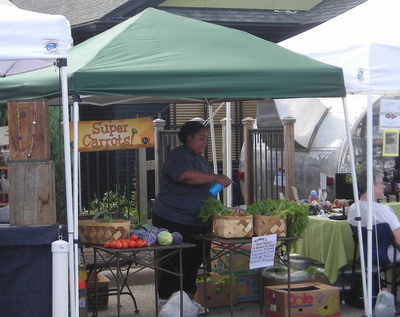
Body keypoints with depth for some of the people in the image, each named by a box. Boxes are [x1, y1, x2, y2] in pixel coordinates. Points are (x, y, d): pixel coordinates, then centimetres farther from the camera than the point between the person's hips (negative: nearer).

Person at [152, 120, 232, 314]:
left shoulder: (200, 159, 19)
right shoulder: (178, 156, -12)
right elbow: (186, 176, -32)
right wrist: (216, 178, -28)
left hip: (199, 222, 9)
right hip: (175, 221, -9)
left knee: (195, 261, 10)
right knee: (176, 262, -7)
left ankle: (189, 298, 18)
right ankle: (165, 302, 1)